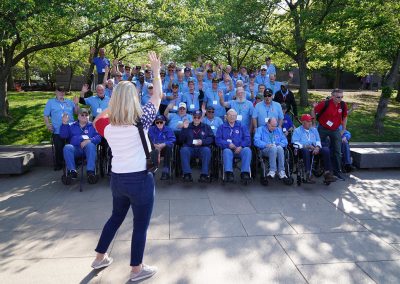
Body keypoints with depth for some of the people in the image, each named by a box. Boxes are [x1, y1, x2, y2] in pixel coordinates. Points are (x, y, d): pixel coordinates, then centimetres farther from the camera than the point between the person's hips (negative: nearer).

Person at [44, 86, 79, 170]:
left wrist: (76, 104, -6)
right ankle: (58, 165, 14)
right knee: (59, 149, -1)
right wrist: (48, 125, -10)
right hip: (57, 131, -2)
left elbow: (76, 112, 11)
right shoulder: (50, 102, 8)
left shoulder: (69, 102, 14)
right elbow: (45, 115, 5)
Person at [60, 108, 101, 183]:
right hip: (75, 148, 2)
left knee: (91, 145, -35)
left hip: (88, 149, -1)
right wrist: (64, 124, 0)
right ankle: (72, 171, -32)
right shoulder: (71, 126, 26)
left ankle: (90, 171, -41)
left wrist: (89, 141, -15)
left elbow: (98, 137, 4)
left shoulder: (92, 126, 20)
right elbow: (63, 136, 13)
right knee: (67, 147, -30)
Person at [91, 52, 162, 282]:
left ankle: (100, 258, 41)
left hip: (117, 178, 6)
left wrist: (112, 107, 14)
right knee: (141, 225, 10)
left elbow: (97, 119, 22)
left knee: (116, 217, 27)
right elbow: (157, 97, -4)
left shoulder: (107, 125, -3)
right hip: (140, 179, -6)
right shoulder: (141, 120, -16)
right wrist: (156, 70, 6)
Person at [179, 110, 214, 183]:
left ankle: (204, 174, -30)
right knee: (184, 150, -32)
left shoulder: (206, 127, 18)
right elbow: (181, 139, 7)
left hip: (202, 148, 0)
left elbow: (211, 138, 6)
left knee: (207, 150, -33)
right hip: (189, 148, 0)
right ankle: (187, 174, -30)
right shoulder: (188, 126, 17)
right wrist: (184, 129, -6)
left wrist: (202, 141, -12)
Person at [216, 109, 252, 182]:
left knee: (247, 150, -31)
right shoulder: (222, 127, 20)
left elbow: (247, 139, 8)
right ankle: (229, 173, -46)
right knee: (227, 151, -35)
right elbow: (218, 140, 5)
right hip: (228, 149, -1)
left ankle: (245, 172, -35)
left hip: (240, 149, 1)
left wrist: (241, 147, -11)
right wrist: (228, 144, -11)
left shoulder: (242, 126, 21)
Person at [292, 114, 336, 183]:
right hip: (304, 149, -4)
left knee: (326, 149, -22)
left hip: (314, 149, 5)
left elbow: (318, 140, 15)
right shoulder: (297, 131, 10)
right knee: (305, 150, -39)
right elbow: (294, 142, -4)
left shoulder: (314, 130, 26)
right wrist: (305, 146, -17)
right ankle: (309, 174, -45)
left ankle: (327, 173, -24)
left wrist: (317, 147, -8)